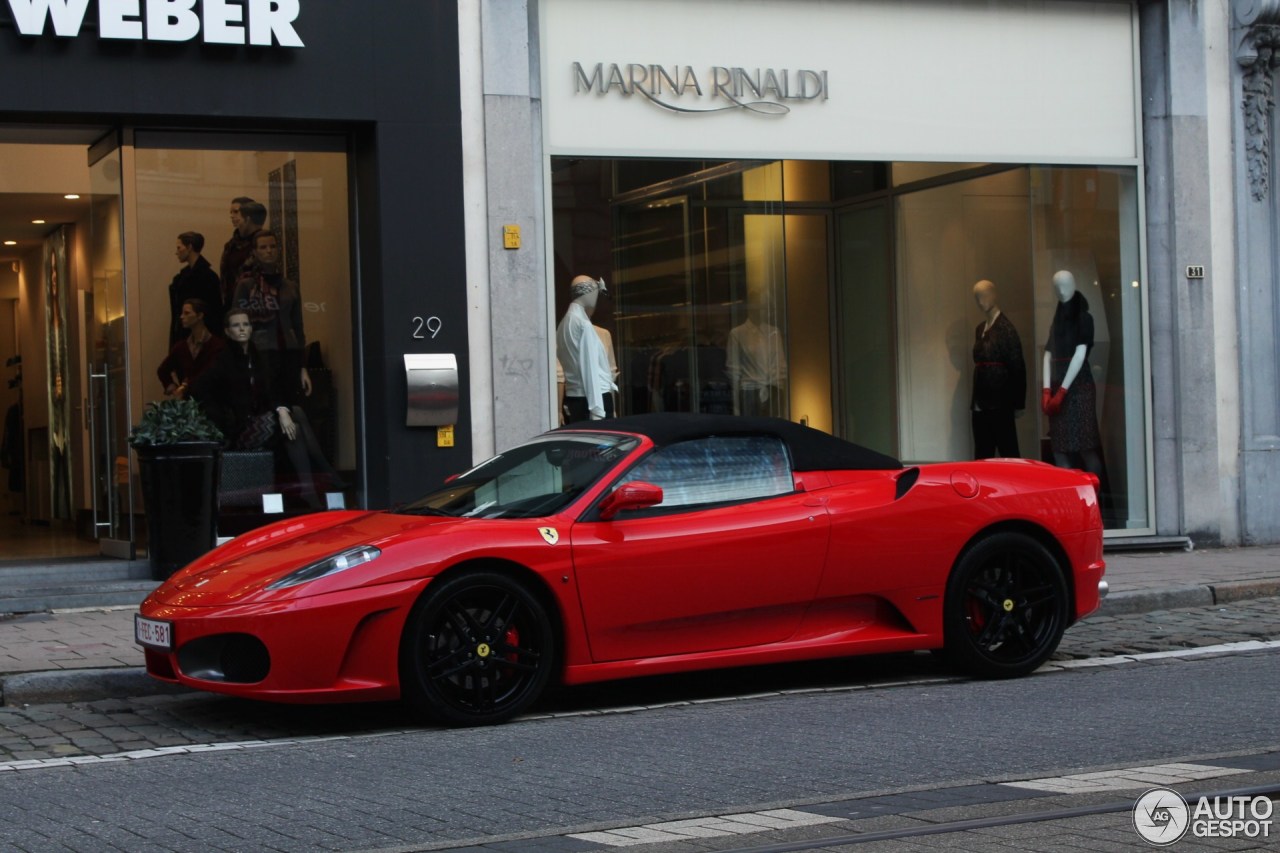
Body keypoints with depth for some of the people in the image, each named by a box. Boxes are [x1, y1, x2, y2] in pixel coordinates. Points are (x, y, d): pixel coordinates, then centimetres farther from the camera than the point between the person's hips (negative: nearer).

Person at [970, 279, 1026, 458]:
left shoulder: (1006, 329, -11)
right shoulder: (980, 329, 13)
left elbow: (1017, 367, -11)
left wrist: (1018, 403, -10)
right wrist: (975, 400, 13)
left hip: (1000, 402, -8)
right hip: (981, 403, 8)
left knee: (1008, 452, -2)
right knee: (982, 455, 9)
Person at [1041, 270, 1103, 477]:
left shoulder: (1083, 318, -2)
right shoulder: (1056, 320, 16)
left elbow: (1080, 354, -10)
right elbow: (1048, 355, 10)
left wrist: (1062, 390, -15)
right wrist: (1047, 390, -3)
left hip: (1078, 387, -6)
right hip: (1058, 388, 6)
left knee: (1085, 447, -10)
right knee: (1059, 449, 0)